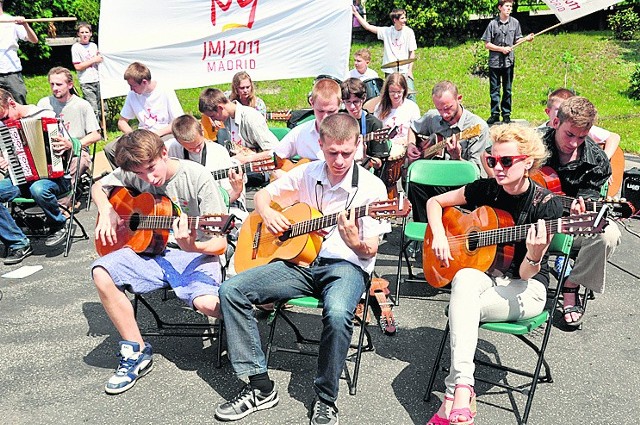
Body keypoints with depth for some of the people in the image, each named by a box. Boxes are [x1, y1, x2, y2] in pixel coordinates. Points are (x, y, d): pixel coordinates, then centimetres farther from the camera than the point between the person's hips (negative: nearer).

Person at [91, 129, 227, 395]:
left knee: (207, 302, -35)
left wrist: (192, 246, -35)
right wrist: (106, 212, 1)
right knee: (101, 273, -21)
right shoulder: (134, 173, 1)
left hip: (194, 255, -5)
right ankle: (138, 352, -5)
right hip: (152, 252, 5)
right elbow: (98, 187, 22)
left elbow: (220, 244, -14)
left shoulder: (197, 177, -13)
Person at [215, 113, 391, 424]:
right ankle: (260, 386, -9)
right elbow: (263, 195, 20)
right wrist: (269, 215, -3)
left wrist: (355, 242, -29)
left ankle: (325, 399, -14)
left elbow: (370, 252, -6)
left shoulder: (371, 187, -6)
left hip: (346, 265, -4)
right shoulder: (306, 174, 7)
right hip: (301, 261, 5)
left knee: (337, 313, -40)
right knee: (231, 290, -13)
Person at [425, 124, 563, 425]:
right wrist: (439, 236, -7)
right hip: (484, 274, 4)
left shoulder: (546, 204, -13)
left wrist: (534, 255, -38)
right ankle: (463, 388, -42)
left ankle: (455, 392, -30)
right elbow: (435, 201, 10)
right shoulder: (486, 189, -2)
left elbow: (525, 275, -15)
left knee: (462, 305, -33)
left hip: (526, 290, -3)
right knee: (464, 280, -36)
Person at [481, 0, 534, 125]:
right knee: (494, 89, 3)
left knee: (507, 90, 7)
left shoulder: (515, 23, 5)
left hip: (509, 61, 2)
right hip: (494, 62, -2)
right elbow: (487, 44, -2)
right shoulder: (493, 24, -3)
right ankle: (495, 114, 12)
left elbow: (516, 41, 11)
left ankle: (506, 114, 15)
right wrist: (501, 49, -11)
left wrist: (526, 39, -7)